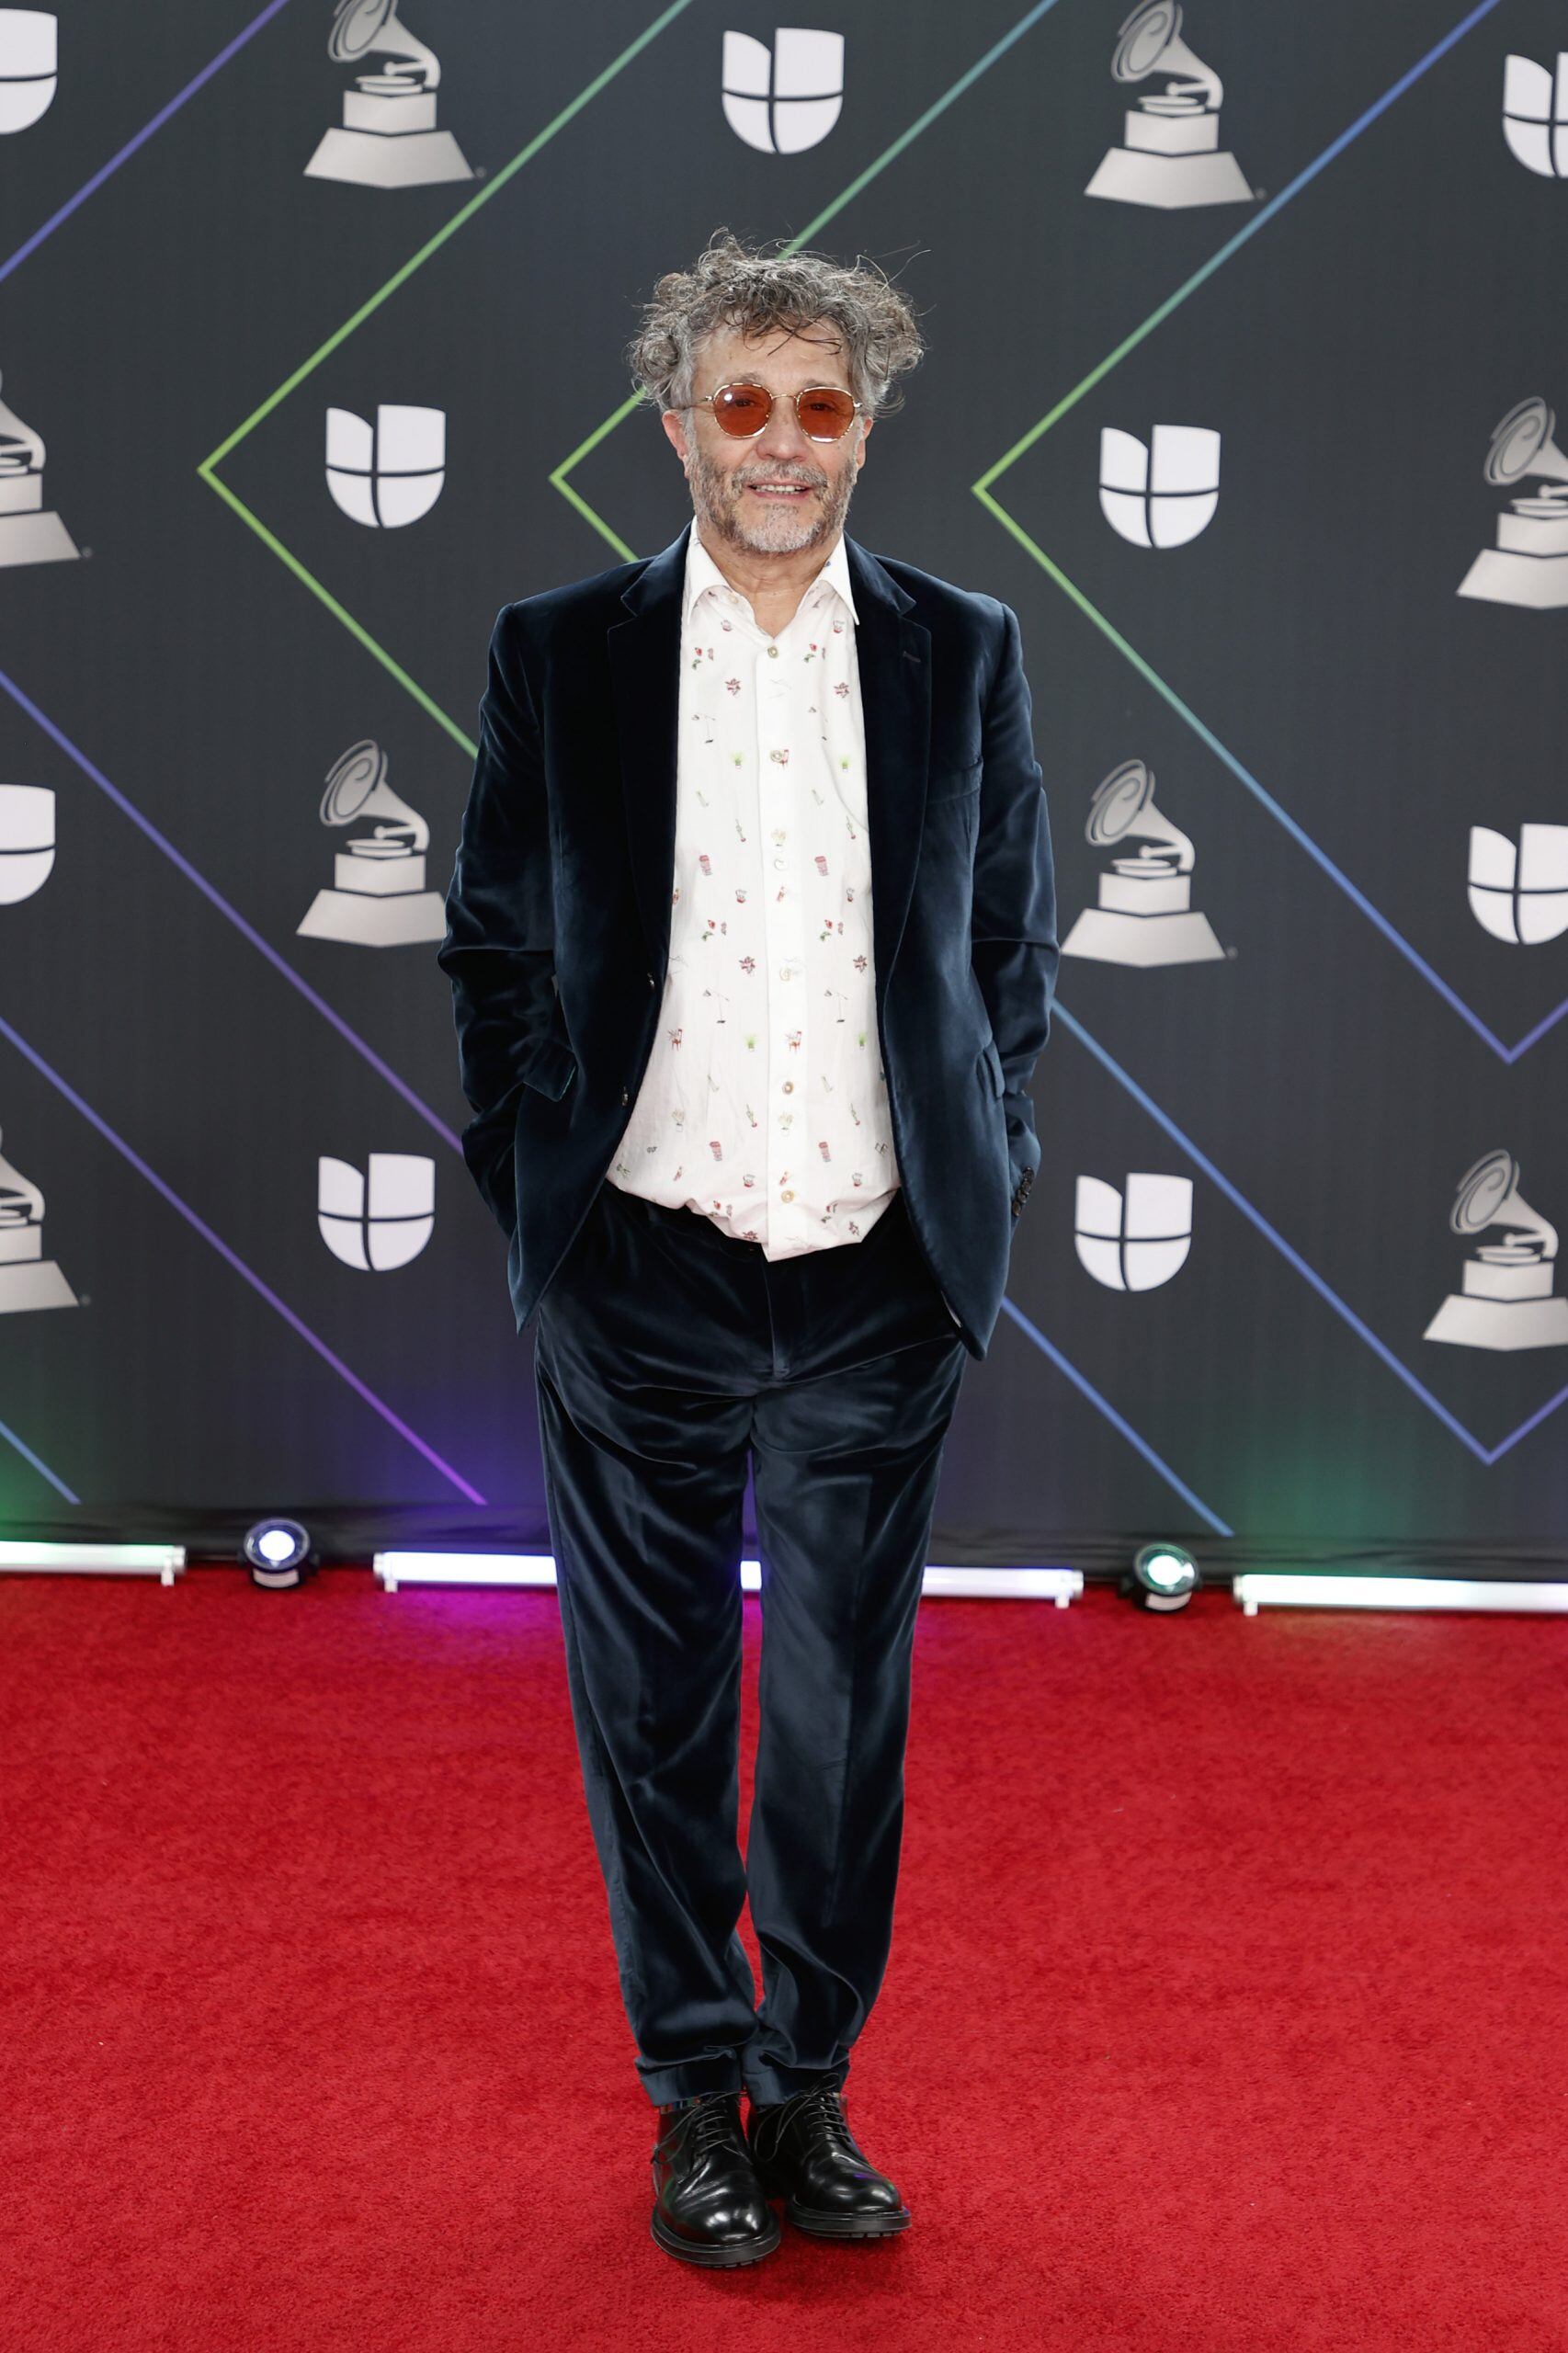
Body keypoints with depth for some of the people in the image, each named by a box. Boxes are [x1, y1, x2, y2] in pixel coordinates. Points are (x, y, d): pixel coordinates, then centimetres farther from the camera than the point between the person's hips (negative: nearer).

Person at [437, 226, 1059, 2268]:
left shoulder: (965, 653, 3)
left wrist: (982, 1191, 5)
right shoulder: (557, 652, 0)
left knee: (847, 1709, 11)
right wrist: (533, 1190, 1)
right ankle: (696, 2096, 28)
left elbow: (1011, 943, 10)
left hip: (879, 1281, 1)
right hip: (643, 1276, -1)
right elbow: (493, 948, 5)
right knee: (655, 1709, 10)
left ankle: (813, 2091, 29)